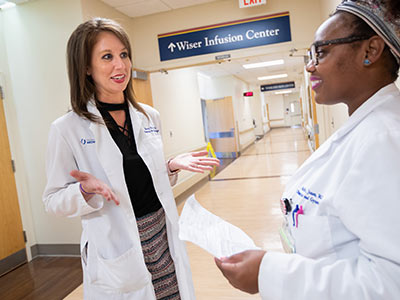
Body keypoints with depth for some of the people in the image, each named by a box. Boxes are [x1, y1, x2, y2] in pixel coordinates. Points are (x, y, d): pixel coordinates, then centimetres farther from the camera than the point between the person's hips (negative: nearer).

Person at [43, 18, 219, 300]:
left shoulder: (150, 117, 3)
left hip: (164, 242, 4)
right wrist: (86, 189, -24)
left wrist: (172, 167, -4)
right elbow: (54, 201, -5)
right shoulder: (67, 129, -11)